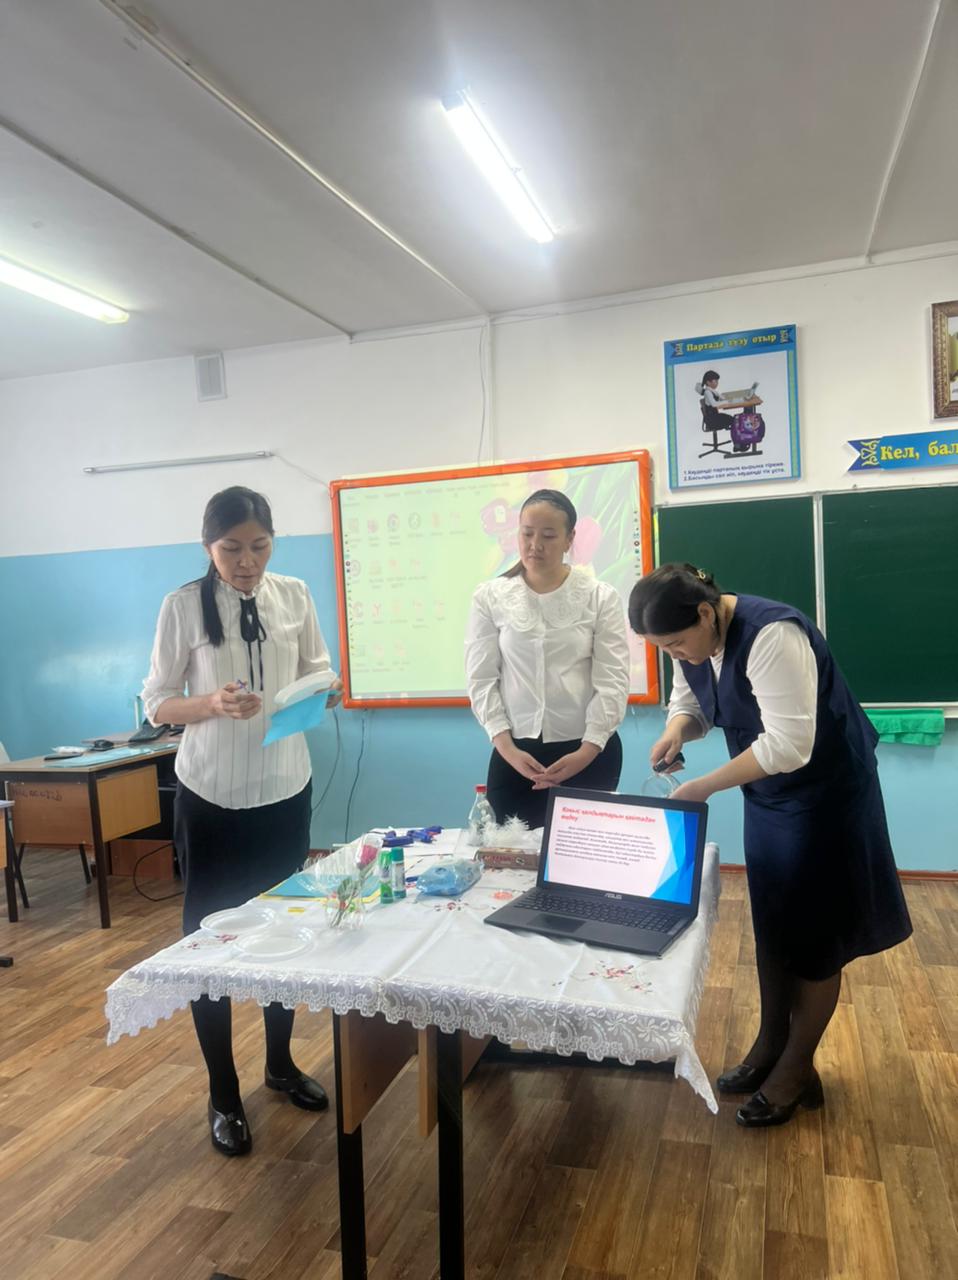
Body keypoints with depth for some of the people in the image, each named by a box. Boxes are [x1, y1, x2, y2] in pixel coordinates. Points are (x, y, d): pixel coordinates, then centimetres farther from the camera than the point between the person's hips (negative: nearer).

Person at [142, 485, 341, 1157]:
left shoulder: (296, 596, -1)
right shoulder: (185, 605, -8)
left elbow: (318, 677, 8)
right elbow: (157, 702, -5)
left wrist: (324, 692, -15)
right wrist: (213, 704, -24)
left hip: (285, 789, 3)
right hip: (210, 796, -3)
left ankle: (281, 1062, 38)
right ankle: (223, 1094, 25)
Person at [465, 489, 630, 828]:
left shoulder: (601, 597, -1)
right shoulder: (489, 597, 2)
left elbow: (613, 681, -5)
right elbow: (481, 679, 0)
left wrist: (587, 751, -14)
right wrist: (506, 747, -10)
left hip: (590, 751, 0)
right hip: (516, 751, 1)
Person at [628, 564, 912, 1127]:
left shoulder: (770, 636, -32)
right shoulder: (693, 637, -7)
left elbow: (788, 746, -34)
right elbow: (690, 703, 8)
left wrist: (705, 787, -28)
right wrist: (675, 730, -15)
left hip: (824, 789, -7)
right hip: (767, 790, 8)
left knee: (813, 930, 4)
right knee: (771, 922, 15)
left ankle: (798, 1070, 20)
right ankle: (770, 1046, 31)